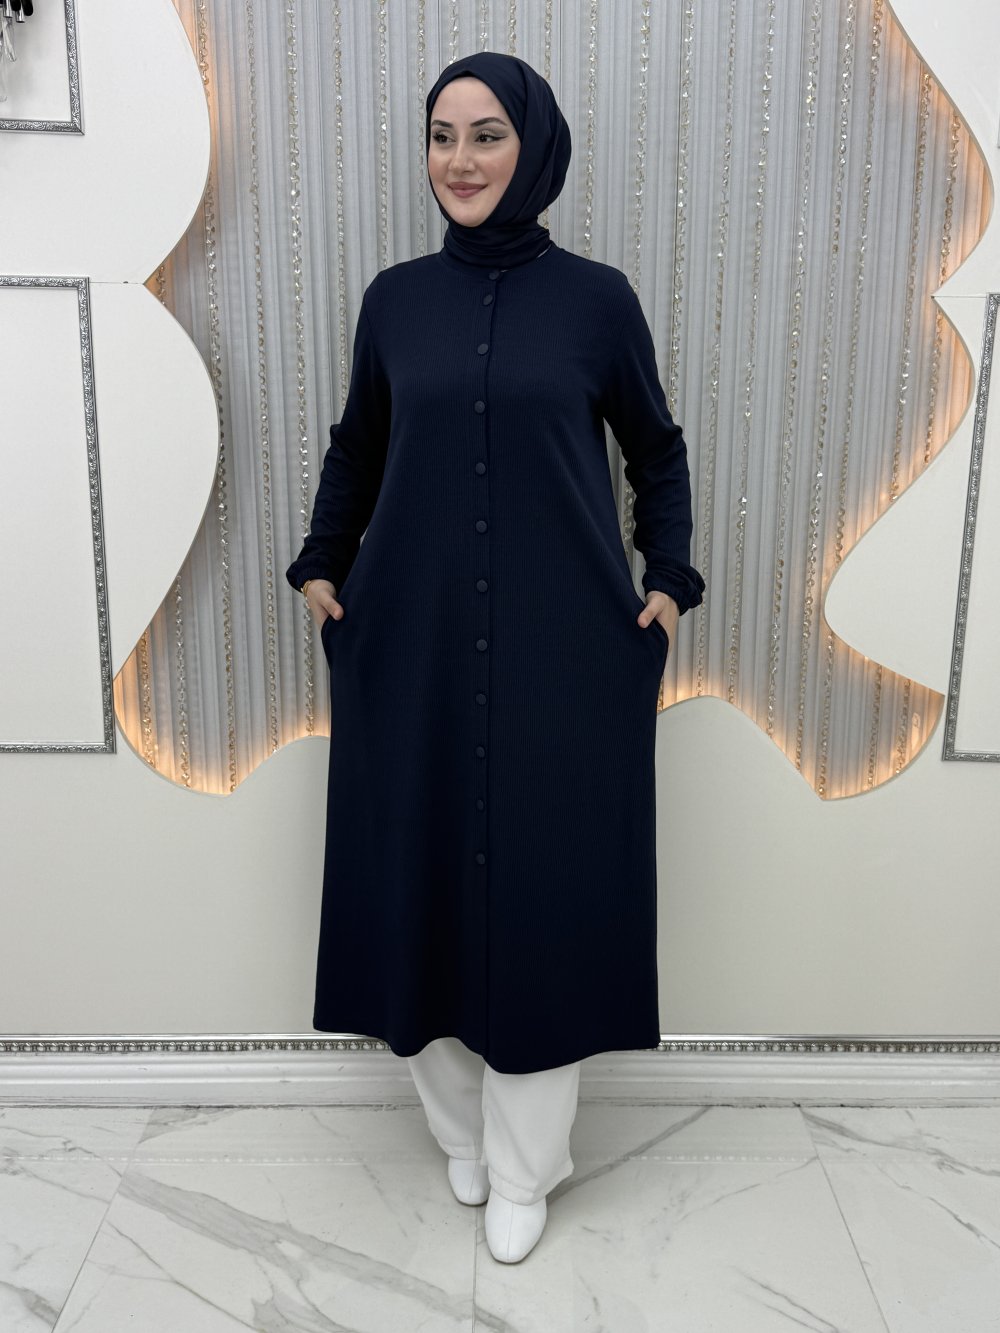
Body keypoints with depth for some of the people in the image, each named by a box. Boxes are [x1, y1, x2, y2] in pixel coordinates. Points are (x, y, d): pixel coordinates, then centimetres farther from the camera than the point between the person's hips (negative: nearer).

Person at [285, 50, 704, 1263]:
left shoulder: (595, 297, 1)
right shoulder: (395, 298, 6)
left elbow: (658, 451, 10)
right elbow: (354, 448, 17)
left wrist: (669, 581, 0)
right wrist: (321, 566, 8)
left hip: (561, 648, -2)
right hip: (412, 644, 2)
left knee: (542, 885, 3)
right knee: (418, 874, 7)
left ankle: (522, 1167, 23)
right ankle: (460, 1123, 31)